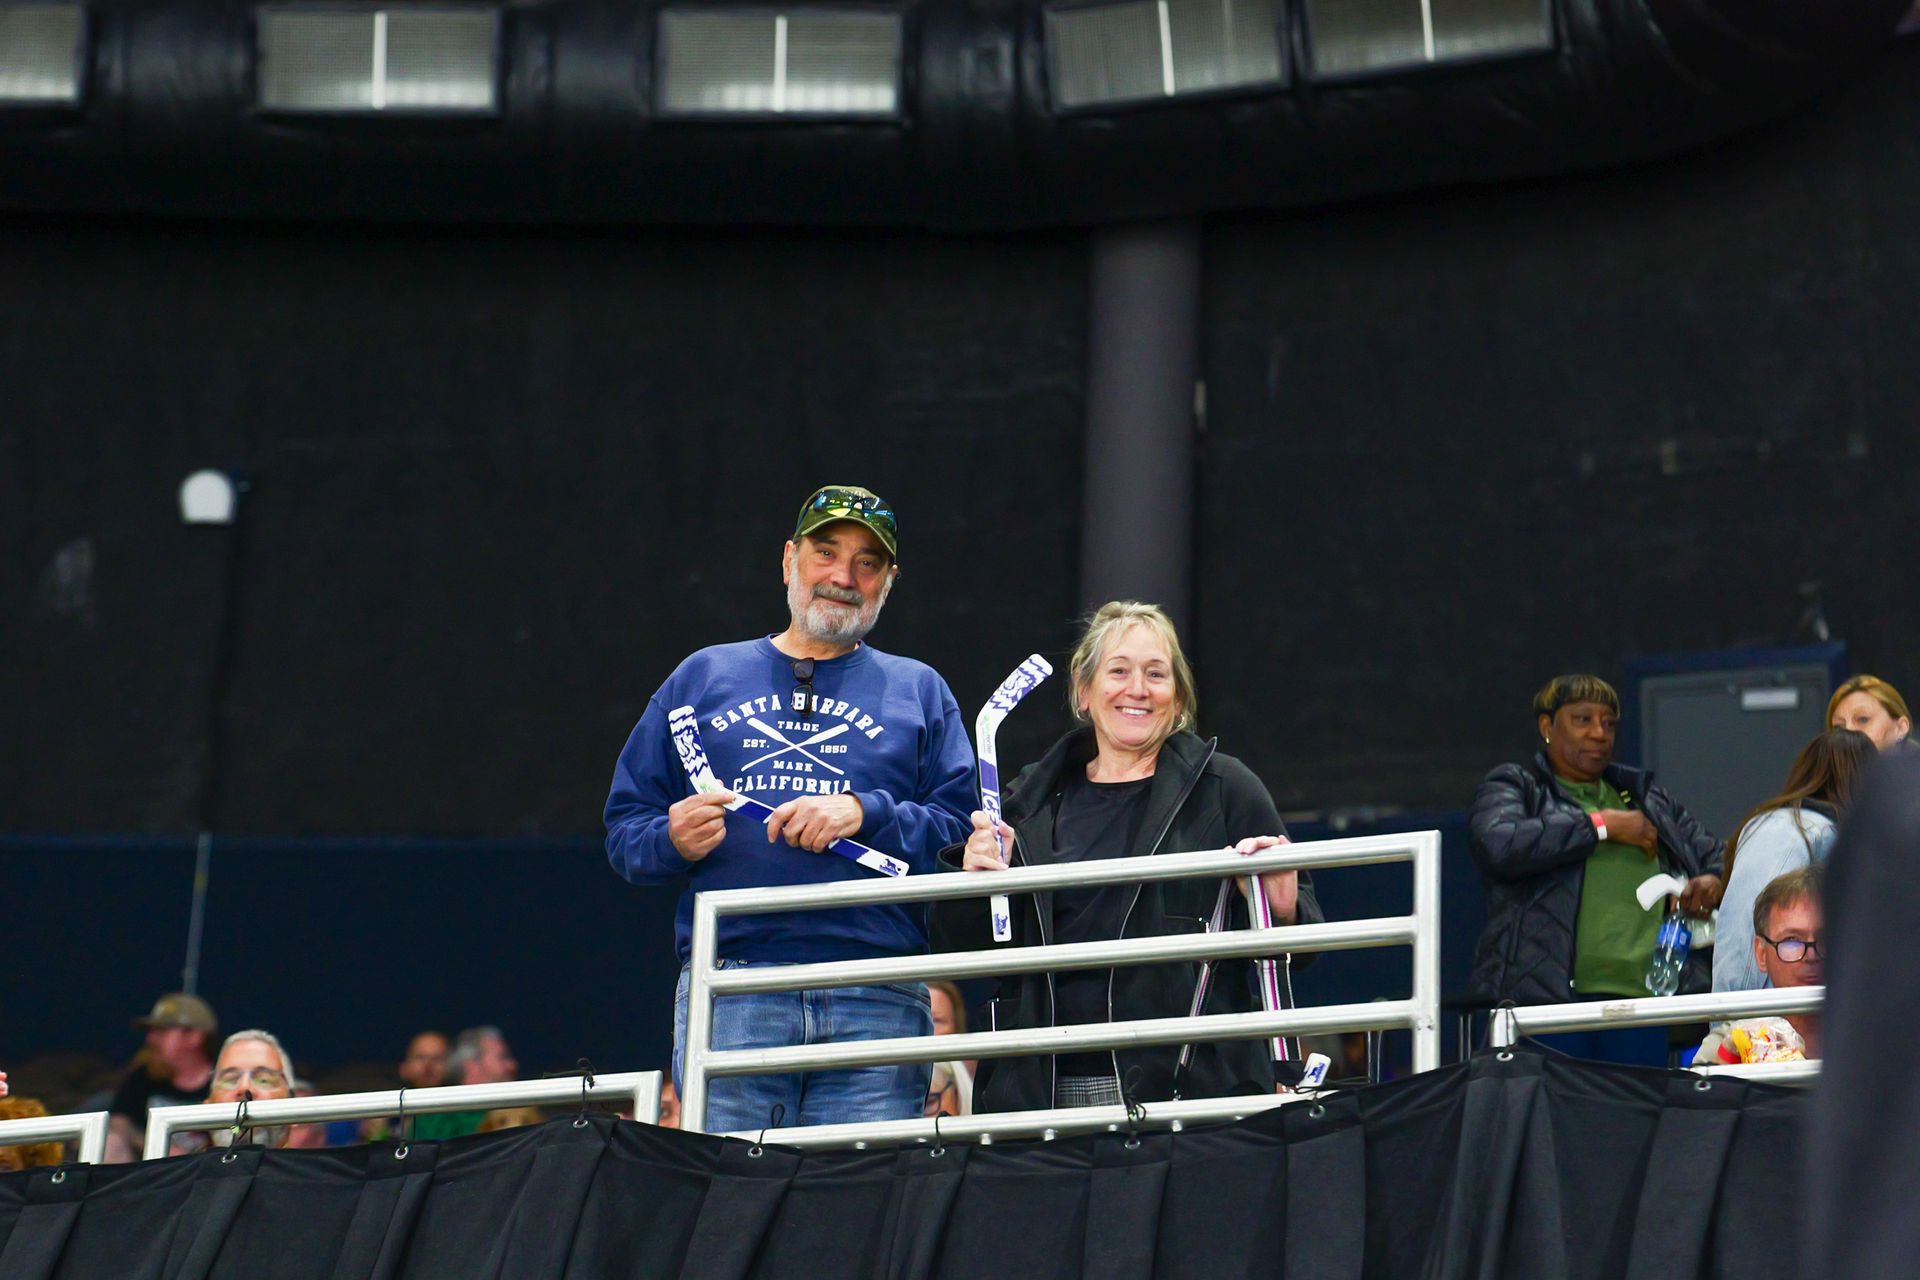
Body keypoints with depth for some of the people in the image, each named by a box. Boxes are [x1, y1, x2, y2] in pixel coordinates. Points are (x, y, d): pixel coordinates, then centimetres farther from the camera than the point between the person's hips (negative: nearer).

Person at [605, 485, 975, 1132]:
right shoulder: (705, 678, 19)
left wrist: (866, 814, -9)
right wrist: (671, 840, -5)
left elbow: (967, 832, 6)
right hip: (728, 994, 0)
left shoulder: (918, 690, 18)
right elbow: (624, 826, 16)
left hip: (877, 1001, 0)